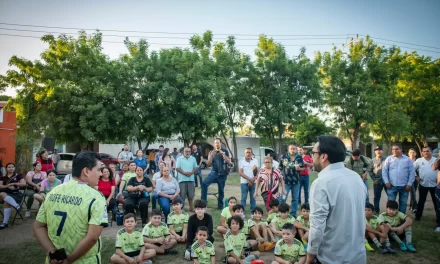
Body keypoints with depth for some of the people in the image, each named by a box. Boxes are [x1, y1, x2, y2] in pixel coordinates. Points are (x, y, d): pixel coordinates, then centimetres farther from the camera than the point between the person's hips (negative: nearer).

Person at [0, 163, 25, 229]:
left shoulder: (17, 176, 10)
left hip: (15, 193, -3)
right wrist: (7, 186, -13)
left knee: (6, 202, -33)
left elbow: (24, 183, -1)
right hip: (5, 193, 3)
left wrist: (13, 184, -8)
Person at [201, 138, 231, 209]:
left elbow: (229, 162, -8)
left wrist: (222, 153, -18)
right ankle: (203, 201, -14)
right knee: (204, 183, -21)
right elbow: (209, 164, 1)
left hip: (222, 174, -1)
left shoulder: (225, 151, 2)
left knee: (221, 190, 4)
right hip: (214, 172, 1)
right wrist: (211, 155, -14)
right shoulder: (211, 152, 6)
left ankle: (220, 206, 19)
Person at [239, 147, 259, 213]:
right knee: (243, 198, 1)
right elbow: (240, 173, -8)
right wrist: (249, 179, -13)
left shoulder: (255, 160, 6)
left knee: (253, 198, 6)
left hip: (253, 182, 2)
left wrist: (253, 179, -11)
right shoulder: (241, 161, -2)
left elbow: (257, 172, 3)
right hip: (244, 182, -2)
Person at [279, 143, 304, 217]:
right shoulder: (284, 157, -4)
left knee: (295, 199, 12)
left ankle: (293, 214, 24)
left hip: (296, 181, 2)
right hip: (286, 181, -2)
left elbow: (303, 168, 8)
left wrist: (299, 168, -14)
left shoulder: (299, 157, -1)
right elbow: (280, 168, 2)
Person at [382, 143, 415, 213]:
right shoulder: (389, 159, 2)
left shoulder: (408, 159, 3)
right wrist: (386, 182, -7)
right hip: (392, 186, -1)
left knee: (403, 203, 12)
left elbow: (412, 172, 1)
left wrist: (409, 184, -5)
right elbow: (384, 171, 2)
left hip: (404, 186, 1)